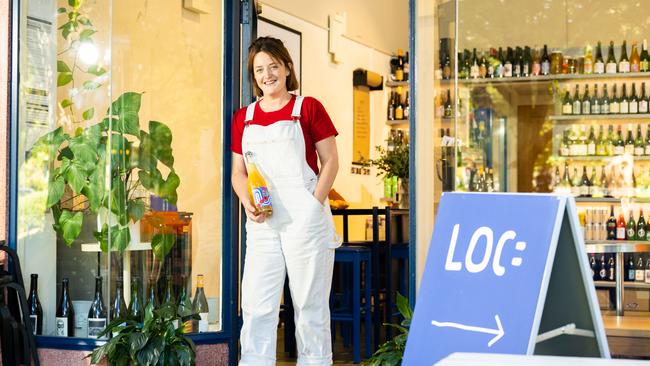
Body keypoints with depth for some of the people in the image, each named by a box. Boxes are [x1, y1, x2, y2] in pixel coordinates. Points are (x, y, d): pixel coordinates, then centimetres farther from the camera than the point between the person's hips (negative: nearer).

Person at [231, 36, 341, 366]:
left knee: (309, 303, 3)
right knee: (256, 305, 1)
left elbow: (330, 161, 0)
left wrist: (314, 204, -11)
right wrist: (247, 202, -4)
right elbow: (238, 171, 15)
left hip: (305, 219, -3)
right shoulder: (243, 118, 13)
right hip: (262, 224, 3)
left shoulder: (308, 108, 2)